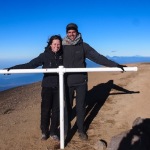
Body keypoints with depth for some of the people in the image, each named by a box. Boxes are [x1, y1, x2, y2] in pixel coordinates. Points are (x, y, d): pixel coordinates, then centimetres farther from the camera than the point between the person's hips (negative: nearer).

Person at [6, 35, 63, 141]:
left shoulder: (62, 56, 1)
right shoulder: (44, 56, -5)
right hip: (47, 86, -2)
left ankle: (53, 132, 21)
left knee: (56, 110, 6)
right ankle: (44, 132, 21)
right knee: (45, 109, 1)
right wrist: (13, 68, -14)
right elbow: (29, 65, -9)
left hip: (59, 87, 2)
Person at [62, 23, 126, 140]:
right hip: (67, 82, 0)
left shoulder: (83, 46, -2)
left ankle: (81, 130, 23)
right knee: (67, 105, 11)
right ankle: (66, 127, 30)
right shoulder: (62, 46, 0)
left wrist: (114, 64, -14)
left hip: (81, 82, 0)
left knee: (81, 106, 7)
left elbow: (98, 57, -7)